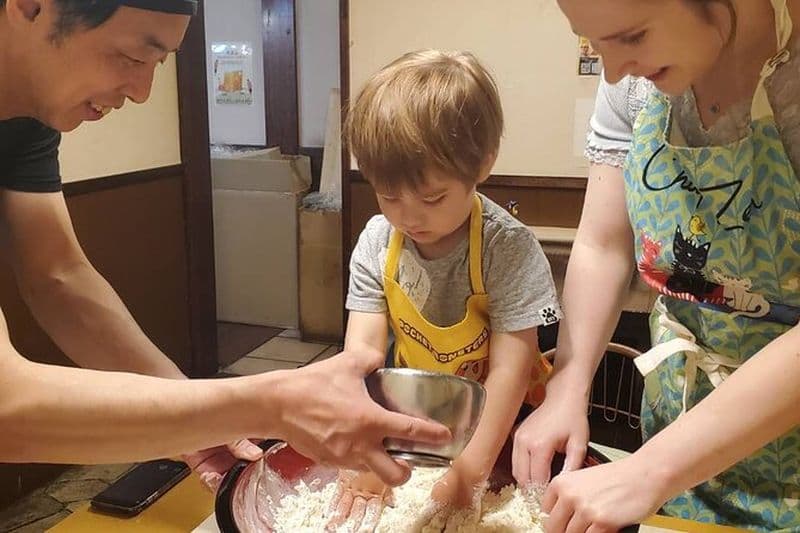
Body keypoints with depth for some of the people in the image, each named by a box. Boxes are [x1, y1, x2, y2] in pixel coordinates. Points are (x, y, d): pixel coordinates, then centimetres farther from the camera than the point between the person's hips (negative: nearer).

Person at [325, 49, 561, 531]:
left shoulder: (509, 249, -24)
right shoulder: (378, 242, -13)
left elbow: (510, 369, -26)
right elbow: (363, 347, -18)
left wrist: (469, 471, -30)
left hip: (497, 420, -3)